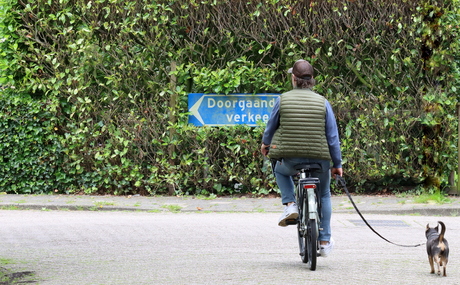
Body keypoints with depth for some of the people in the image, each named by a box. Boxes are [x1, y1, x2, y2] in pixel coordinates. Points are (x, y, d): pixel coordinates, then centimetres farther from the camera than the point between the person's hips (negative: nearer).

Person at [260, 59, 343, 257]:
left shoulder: (283, 100, -5)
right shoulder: (322, 102, -4)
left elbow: (271, 125, 10)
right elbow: (333, 136, -1)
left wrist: (265, 143, 32)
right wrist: (337, 164, 10)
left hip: (291, 160, -1)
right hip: (319, 159, 1)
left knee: (281, 171, 36)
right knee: (324, 195, 25)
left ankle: (290, 204, 12)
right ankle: (324, 241, 23)